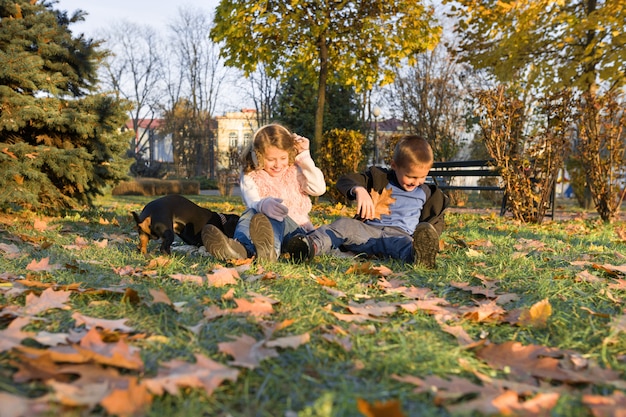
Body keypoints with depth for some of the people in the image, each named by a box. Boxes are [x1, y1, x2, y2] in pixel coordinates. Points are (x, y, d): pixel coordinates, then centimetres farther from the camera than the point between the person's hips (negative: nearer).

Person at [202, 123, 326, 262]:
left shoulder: (296, 172, 12)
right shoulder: (250, 176, 6)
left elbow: (319, 188, -4)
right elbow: (252, 201, -15)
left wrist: (305, 157, -2)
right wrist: (263, 205, -40)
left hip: (296, 228, 0)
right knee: (251, 212, -32)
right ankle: (241, 248, -64)